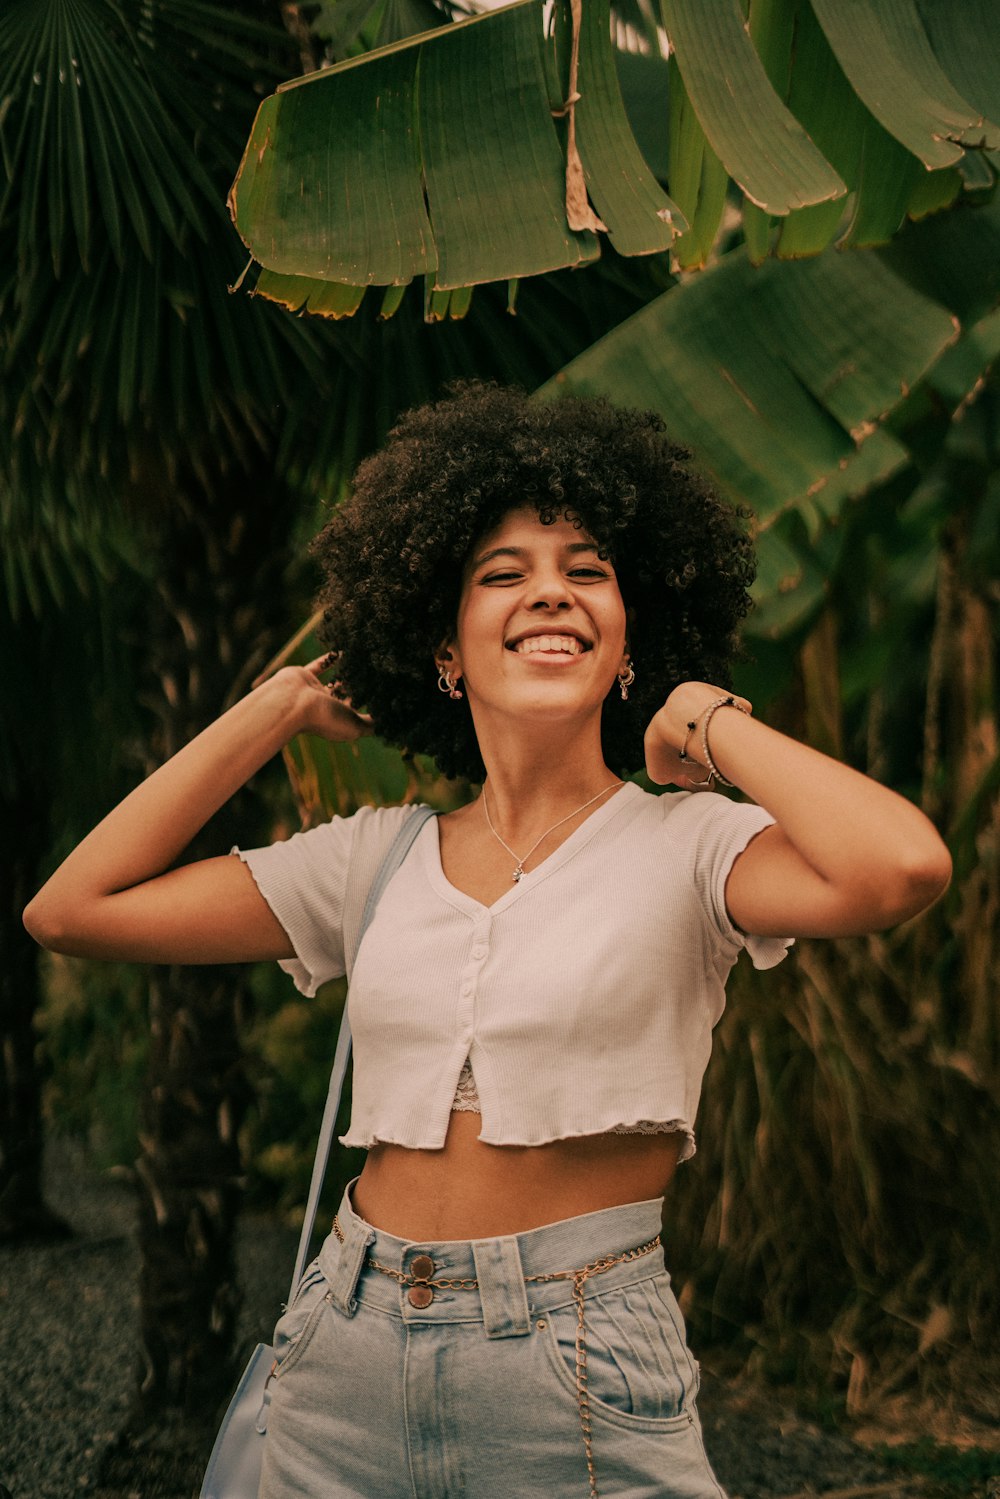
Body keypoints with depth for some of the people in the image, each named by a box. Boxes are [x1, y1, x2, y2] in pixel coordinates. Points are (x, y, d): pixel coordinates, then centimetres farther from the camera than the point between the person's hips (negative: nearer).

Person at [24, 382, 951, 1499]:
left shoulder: (683, 845, -6)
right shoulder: (376, 856, 6)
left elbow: (902, 868, -28)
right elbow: (72, 908, 3)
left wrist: (711, 724, -11)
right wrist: (280, 707, 6)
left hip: (579, 1378, -4)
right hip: (348, 1362, 4)